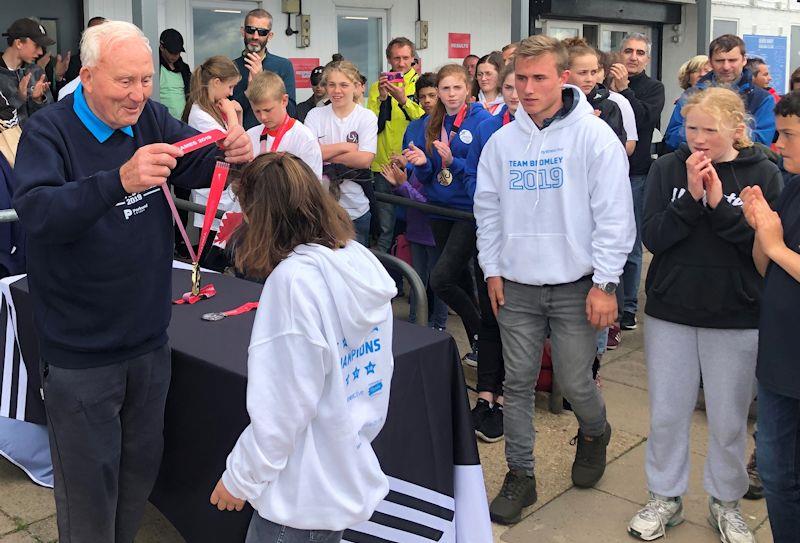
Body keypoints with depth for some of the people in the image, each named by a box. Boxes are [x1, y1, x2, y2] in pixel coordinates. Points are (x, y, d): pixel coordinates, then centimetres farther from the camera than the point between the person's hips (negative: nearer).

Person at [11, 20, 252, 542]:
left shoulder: (151, 118, 2)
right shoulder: (49, 131, -14)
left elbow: (202, 165, 0)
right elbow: (37, 213, -29)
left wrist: (234, 152, -24)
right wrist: (121, 180, -45)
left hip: (149, 338, 5)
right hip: (80, 353, -5)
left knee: (142, 467, 20)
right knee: (89, 483, 8)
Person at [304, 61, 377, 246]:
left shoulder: (367, 117, -3)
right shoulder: (315, 115, 1)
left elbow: (364, 159, -15)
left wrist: (324, 154, -12)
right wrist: (344, 147, -14)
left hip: (355, 208, -1)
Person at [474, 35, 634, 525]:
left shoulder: (594, 136, -8)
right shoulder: (502, 141, 5)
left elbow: (614, 215, -9)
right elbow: (488, 210, 12)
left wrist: (604, 283, -12)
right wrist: (492, 270, 7)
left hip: (575, 286, -3)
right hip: (516, 286, 4)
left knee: (575, 382, 5)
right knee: (518, 383, 7)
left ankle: (595, 433, 39)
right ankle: (520, 475, 21)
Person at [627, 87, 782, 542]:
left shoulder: (764, 174, -5)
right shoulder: (668, 168, -3)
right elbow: (652, 237, -9)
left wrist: (719, 204, -21)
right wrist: (691, 197, -22)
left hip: (737, 319, -1)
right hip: (671, 313, 1)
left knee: (729, 421, 11)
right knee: (667, 415, 11)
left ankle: (726, 503, 33)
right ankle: (666, 499, 31)